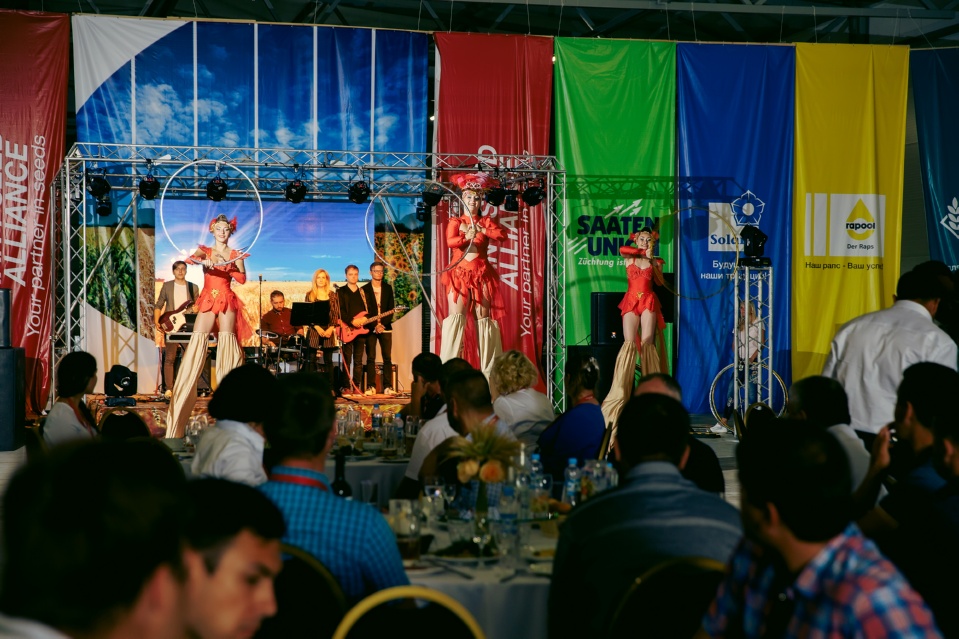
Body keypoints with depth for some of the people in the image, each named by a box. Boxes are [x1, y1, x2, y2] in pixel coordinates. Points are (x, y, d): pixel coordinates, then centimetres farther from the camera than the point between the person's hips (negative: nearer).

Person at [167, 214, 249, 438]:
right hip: (207, 301, 0)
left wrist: (227, 264, -16)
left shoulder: (236, 255, 9)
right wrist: (204, 261, -32)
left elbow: (242, 279, -3)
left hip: (227, 302, 0)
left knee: (227, 348, -4)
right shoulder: (205, 251, 9)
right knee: (196, 343, -9)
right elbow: (191, 259, -13)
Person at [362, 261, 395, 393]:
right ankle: (371, 386, -1)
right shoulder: (364, 289, 4)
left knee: (387, 357, -2)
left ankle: (387, 386, -1)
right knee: (371, 358, -3)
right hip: (370, 328, -2)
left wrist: (383, 324, -9)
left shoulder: (388, 288, 10)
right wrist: (374, 326, -13)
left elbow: (391, 308, 5)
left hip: (385, 327, 2)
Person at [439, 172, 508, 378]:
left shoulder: (486, 221, 11)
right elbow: (450, 241, -12)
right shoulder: (455, 221, 7)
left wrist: (482, 230, -15)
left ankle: (489, 369, 4)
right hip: (459, 275, -1)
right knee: (455, 317, -10)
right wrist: (466, 237, -29)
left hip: (481, 275, 1)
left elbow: (502, 234, -8)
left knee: (484, 318, 2)